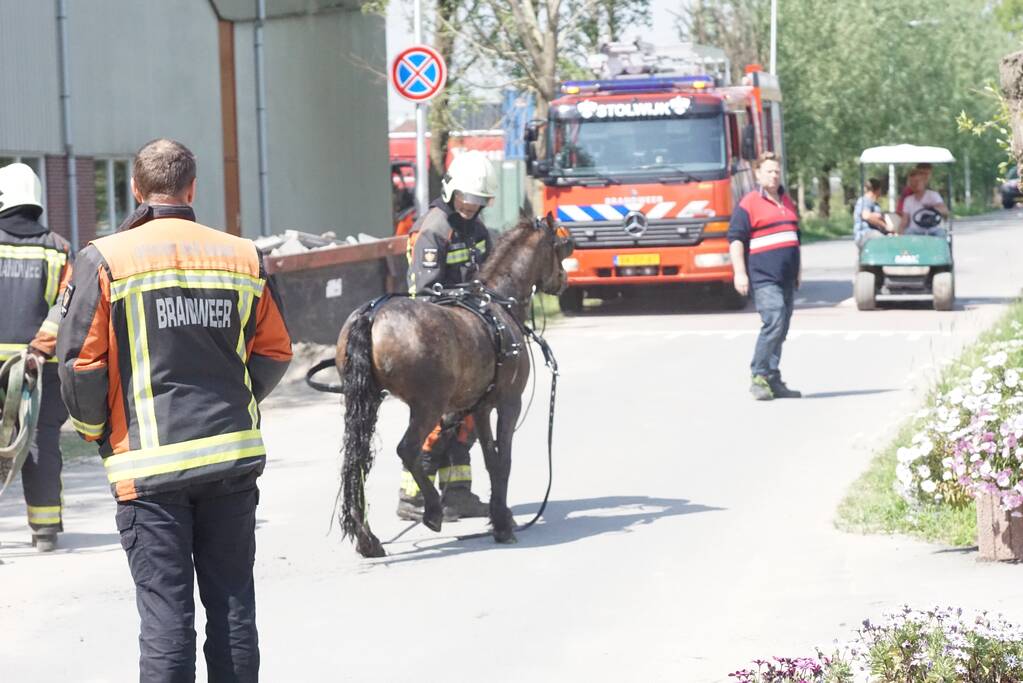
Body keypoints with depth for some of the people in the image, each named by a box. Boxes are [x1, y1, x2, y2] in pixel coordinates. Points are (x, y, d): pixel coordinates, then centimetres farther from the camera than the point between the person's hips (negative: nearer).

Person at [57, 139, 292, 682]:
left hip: (149, 460, -3)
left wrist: (95, 430, 9)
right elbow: (275, 351, 10)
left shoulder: (105, 260, -7)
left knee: (165, 611, 0)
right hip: (234, 454, 3)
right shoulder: (244, 257, 4)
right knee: (232, 603, 11)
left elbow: (79, 362, -7)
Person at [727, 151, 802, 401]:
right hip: (763, 277, -8)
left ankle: (773, 381, 13)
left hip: (786, 277, 8)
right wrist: (740, 273, -16)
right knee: (773, 323, -19)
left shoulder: (786, 201, 19)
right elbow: (735, 239, -9)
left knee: (780, 329, 8)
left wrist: (797, 270, 27)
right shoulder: (749, 203, -5)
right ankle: (759, 377, -13)